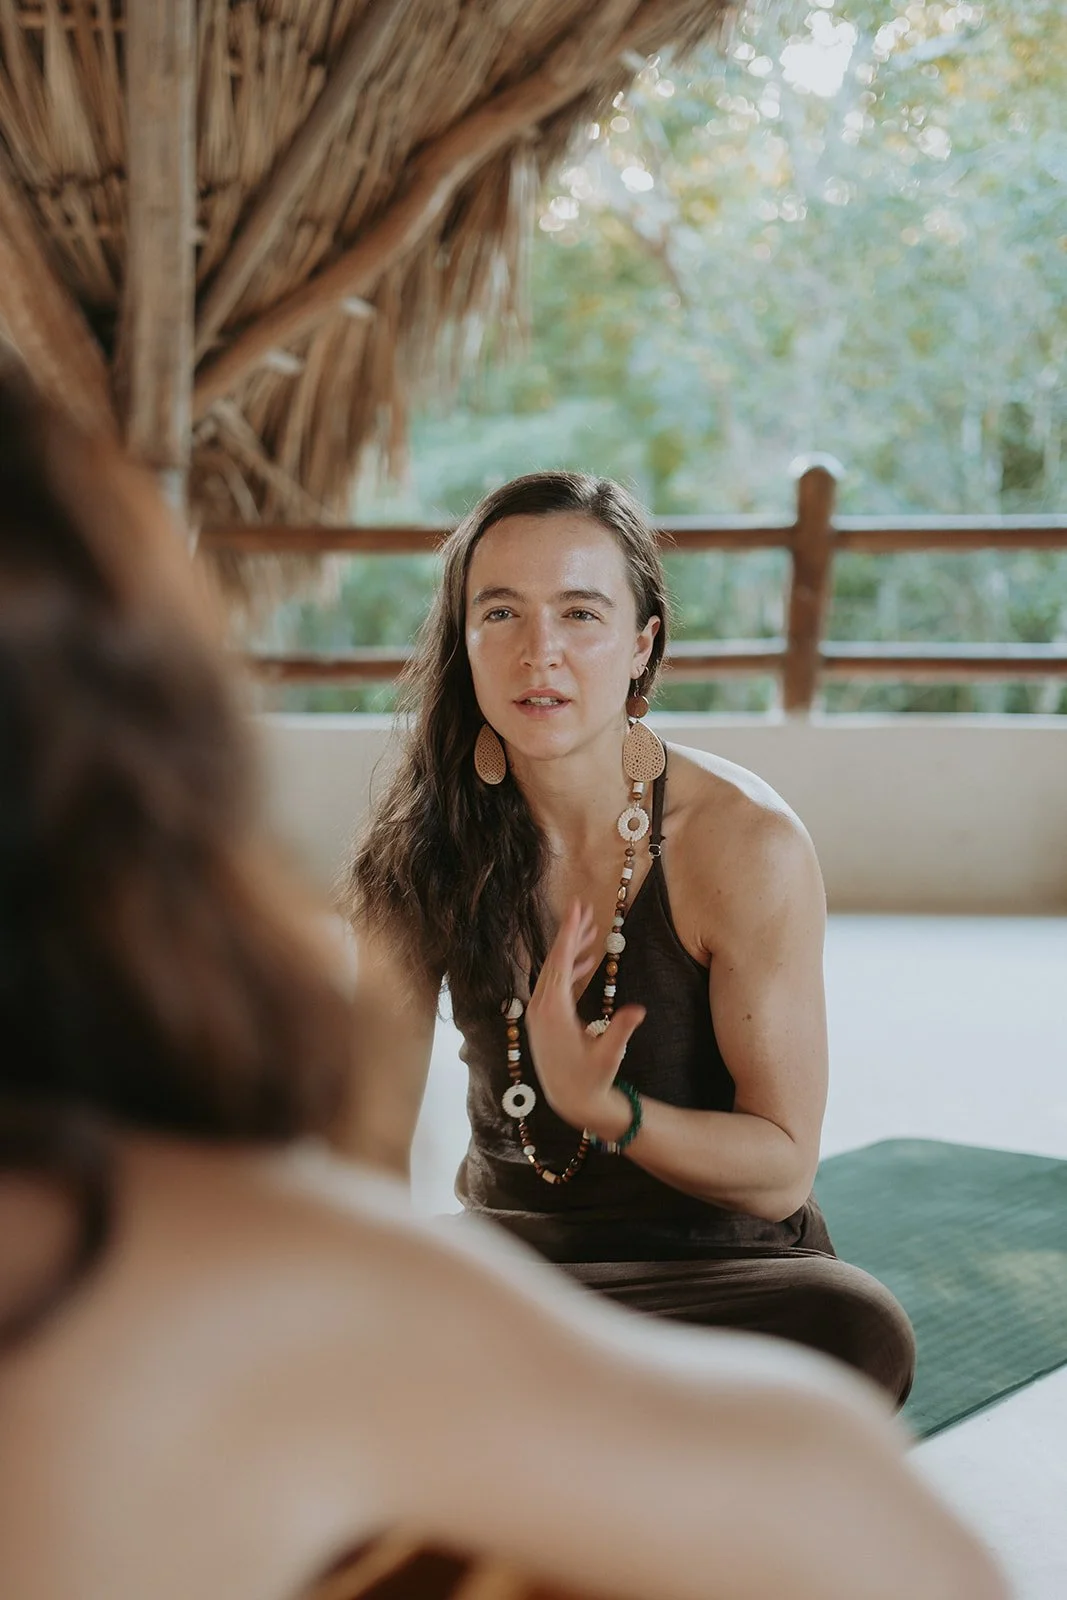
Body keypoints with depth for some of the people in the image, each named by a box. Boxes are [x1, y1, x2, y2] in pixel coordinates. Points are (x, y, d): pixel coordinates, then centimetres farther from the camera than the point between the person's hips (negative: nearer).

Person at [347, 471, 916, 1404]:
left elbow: (782, 1170, -11)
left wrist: (599, 1106, -28)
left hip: (719, 1262, -1)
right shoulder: (426, 844, -3)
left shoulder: (747, 844, -14)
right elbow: (371, 1144, 0)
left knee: (861, 1337, -35)